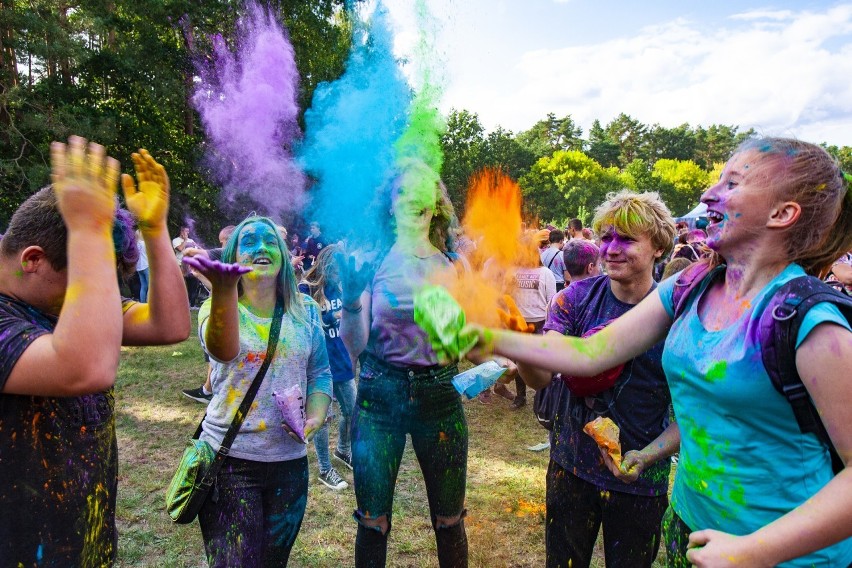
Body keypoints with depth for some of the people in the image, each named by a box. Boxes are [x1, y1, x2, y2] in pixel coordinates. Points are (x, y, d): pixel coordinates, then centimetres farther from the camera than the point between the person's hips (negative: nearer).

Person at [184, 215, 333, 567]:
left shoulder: (305, 310, -1)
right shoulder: (217, 307, -10)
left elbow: (320, 373, 7)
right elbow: (223, 350, -33)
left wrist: (315, 417, -11)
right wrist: (224, 290, -51)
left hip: (290, 461, 3)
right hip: (229, 459, -3)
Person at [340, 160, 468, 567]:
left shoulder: (454, 266, 1)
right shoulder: (372, 261, -2)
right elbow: (354, 347, -7)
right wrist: (351, 301, -22)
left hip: (439, 395, 1)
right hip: (379, 395, -1)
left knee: (449, 522, 13)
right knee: (372, 522, 10)